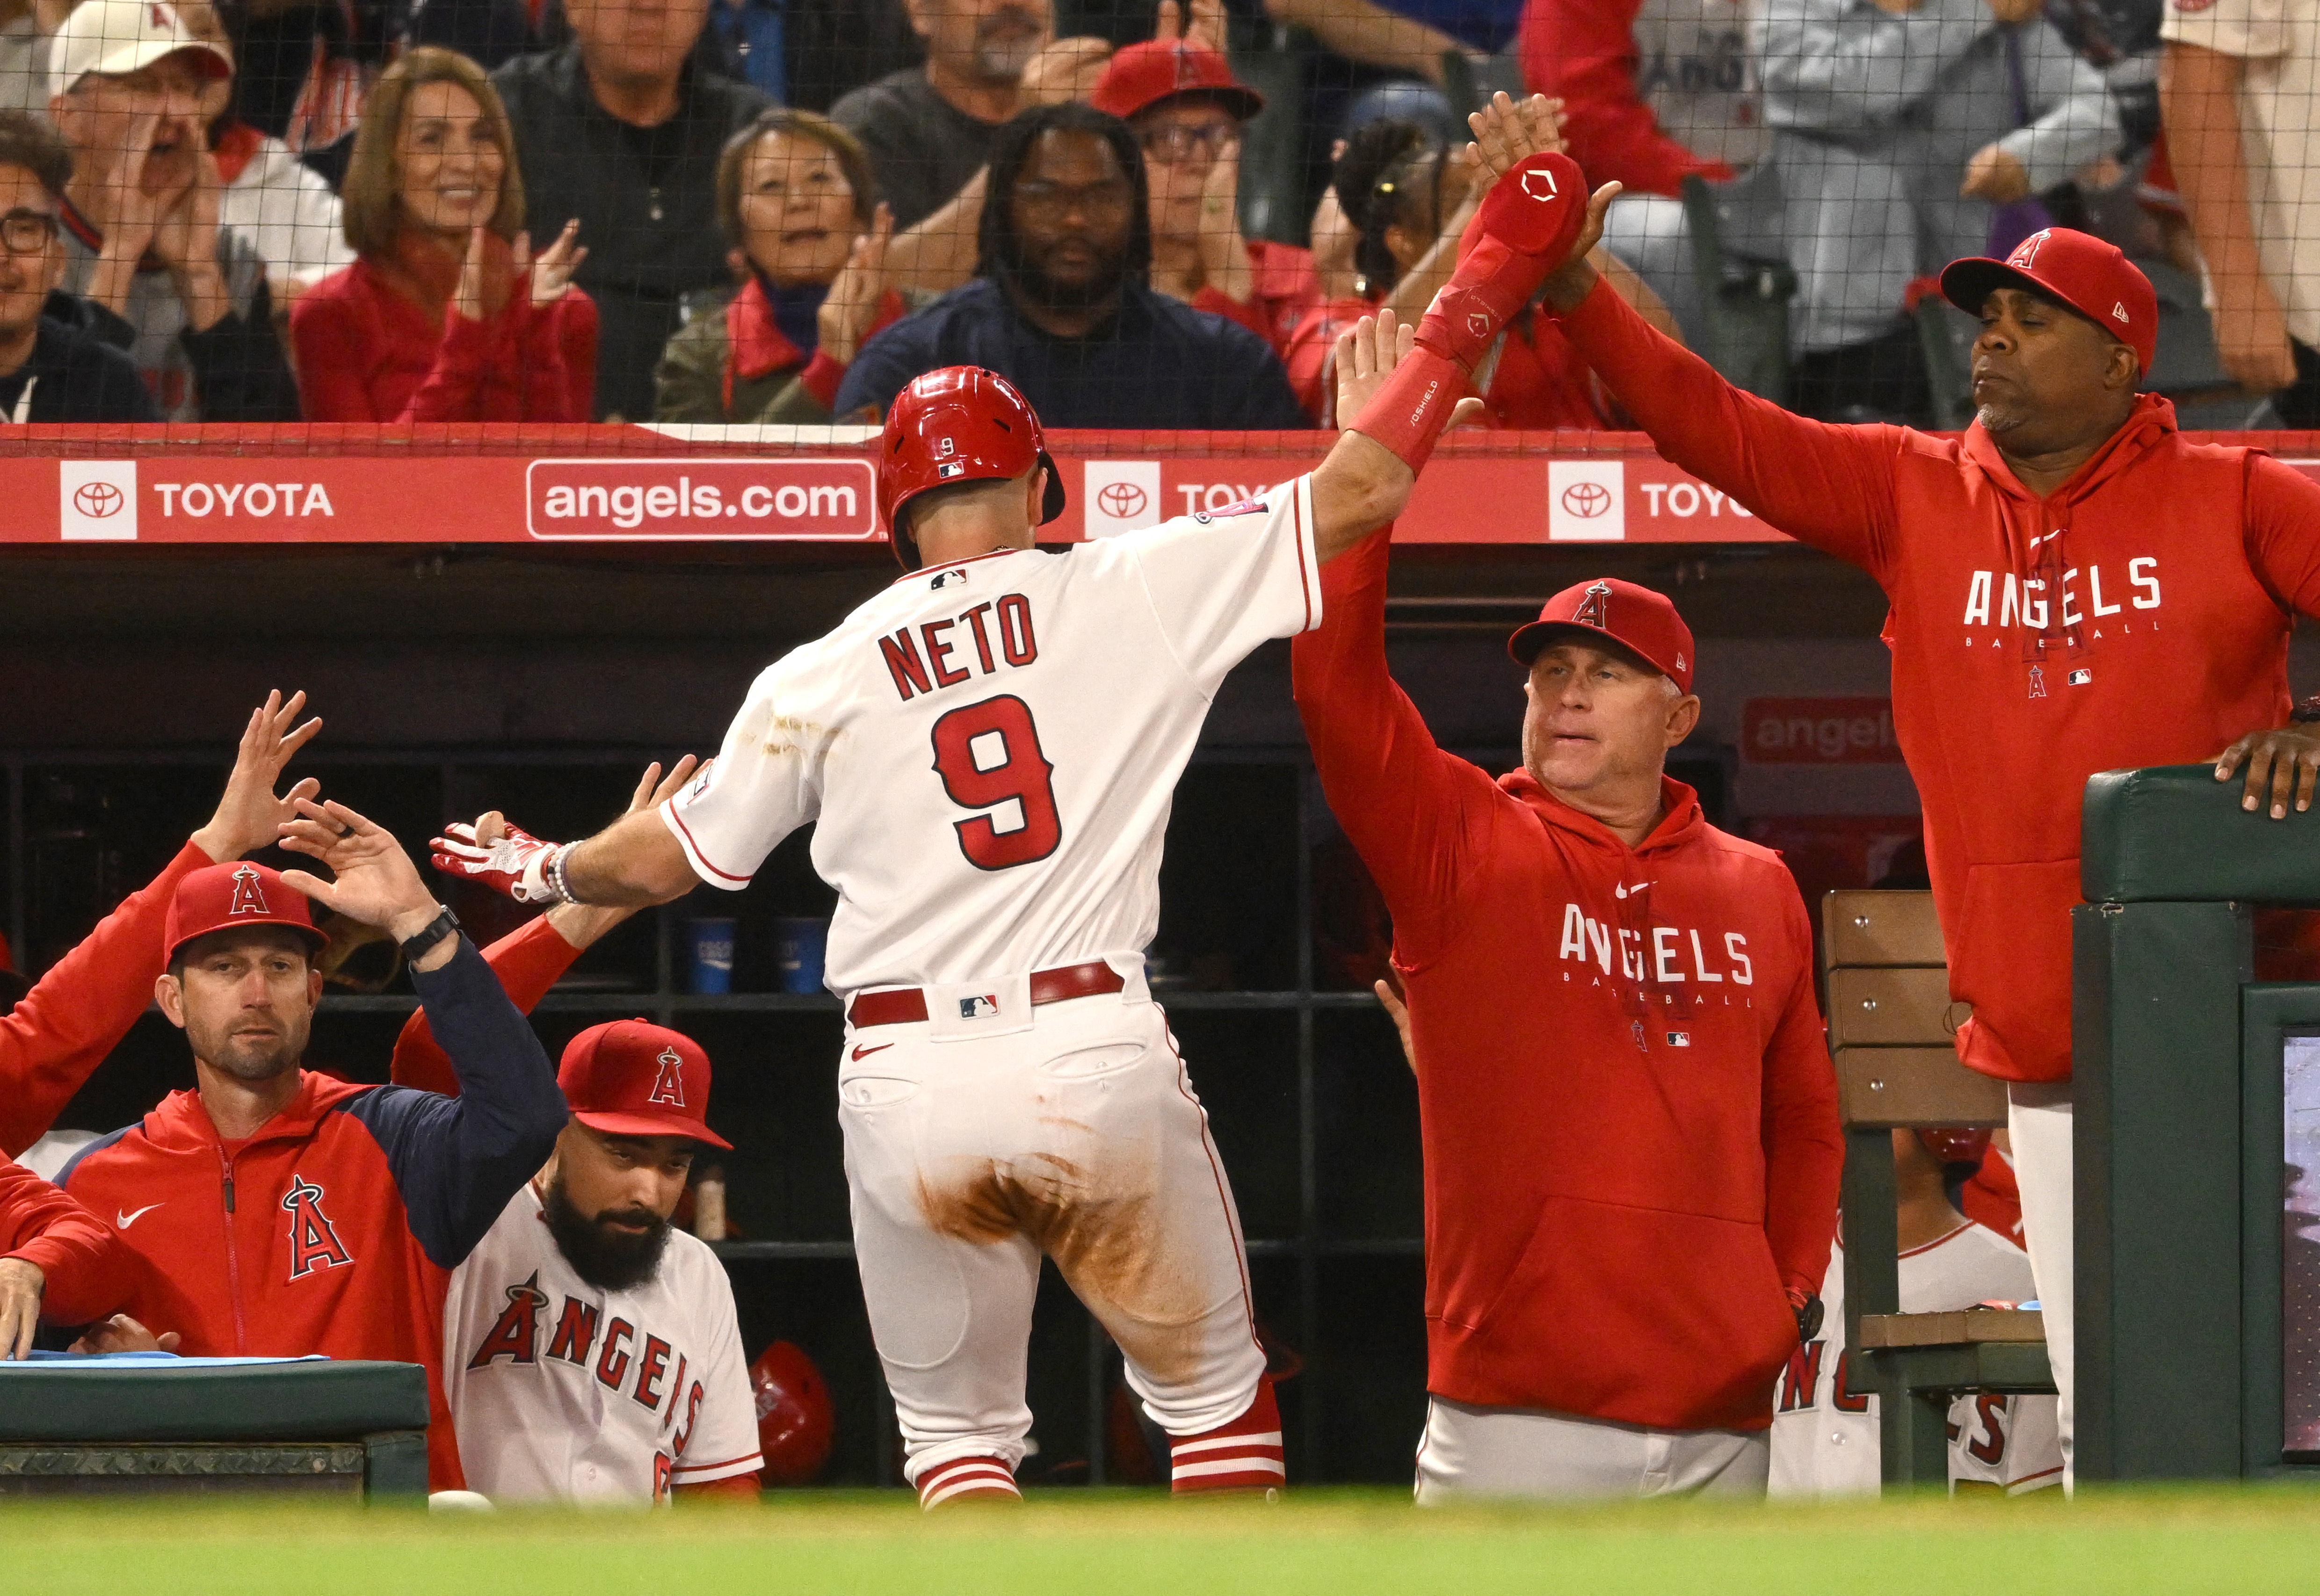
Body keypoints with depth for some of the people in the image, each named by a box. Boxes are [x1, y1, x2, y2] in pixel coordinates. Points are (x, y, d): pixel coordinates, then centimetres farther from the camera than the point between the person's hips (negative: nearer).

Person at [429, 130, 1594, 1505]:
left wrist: (542, 872, 36)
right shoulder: (1128, 596, 3)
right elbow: (1360, 491, 3)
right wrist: (1482, 292, 10)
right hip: (1100, 1064, -1)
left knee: (955, 1430, 13)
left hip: (908, 1088, 1)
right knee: (1215, 1396, 13)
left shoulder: (821, 679, 7)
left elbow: (675, 856, 15)